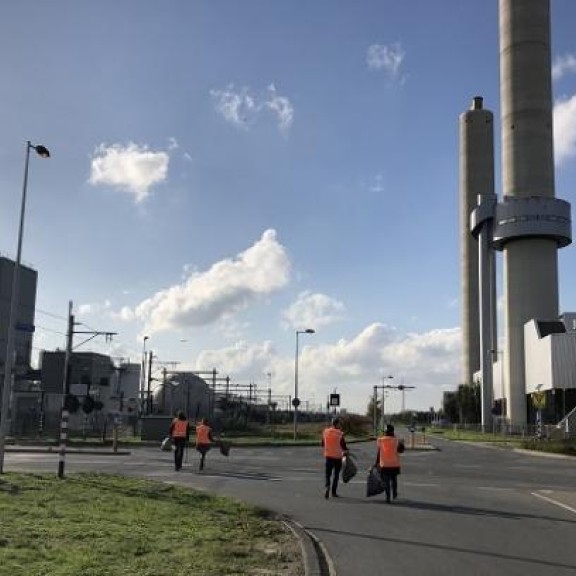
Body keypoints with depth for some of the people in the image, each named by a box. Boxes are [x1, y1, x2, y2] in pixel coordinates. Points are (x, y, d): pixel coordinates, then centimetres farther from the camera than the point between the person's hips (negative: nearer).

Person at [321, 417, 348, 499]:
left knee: (328, 473, 9)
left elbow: (323, 444, 10)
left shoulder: (325, 432, 0)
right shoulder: (339, 434, -13)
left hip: (328, 456, 3)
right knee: (336, 474, 11)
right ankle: (333, 492, 14)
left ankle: (327, 486, -18)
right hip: (337, 456, -3)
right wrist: (345, 451, 12)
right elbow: (343, 445, -9)